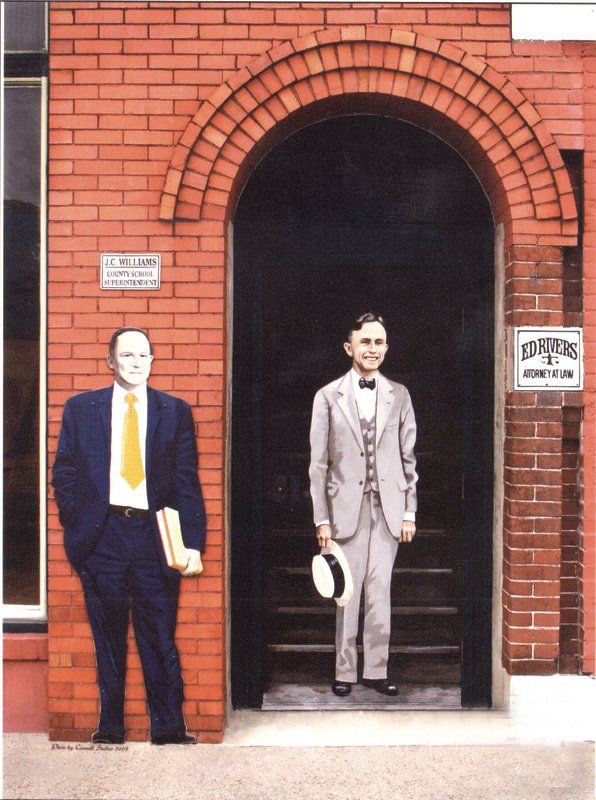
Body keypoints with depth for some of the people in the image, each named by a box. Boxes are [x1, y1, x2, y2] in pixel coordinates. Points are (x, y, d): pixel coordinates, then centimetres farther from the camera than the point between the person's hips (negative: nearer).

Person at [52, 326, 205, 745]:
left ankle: (169, 727, 16)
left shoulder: (175, 411, 7)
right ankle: (110, 727, 23)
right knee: (108, 637, 10)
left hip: (155, 536, 0)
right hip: (102, 536, 1)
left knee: (160, 637, 3)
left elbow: (188, 482, 4)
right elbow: (64, 474, 9)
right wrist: (77, 525, -1)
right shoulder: (81, 408, 8)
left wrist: (193, 543, -3)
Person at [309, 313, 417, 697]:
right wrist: (322, 518, -3)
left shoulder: (399, 395, 10)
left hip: (388, 507, 1)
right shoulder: (328, 396, 4)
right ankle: (345, 671, 16)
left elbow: (409, 458, 10)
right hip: (346, 506, -1)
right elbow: (319, 463, 2)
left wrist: (409, 511, 5)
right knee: (347, 592, 3)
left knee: (380, 591, 4)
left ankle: (376, 669, 16)